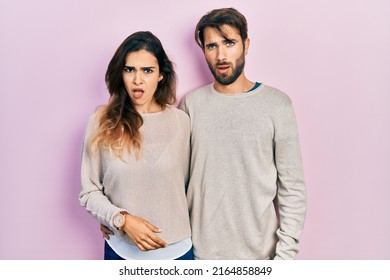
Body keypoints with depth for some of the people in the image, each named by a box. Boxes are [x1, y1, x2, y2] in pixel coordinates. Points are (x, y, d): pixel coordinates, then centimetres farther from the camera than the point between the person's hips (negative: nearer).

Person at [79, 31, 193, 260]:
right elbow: (89, 192, -3)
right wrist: (122, 219, -15)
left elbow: (184, 183, 7)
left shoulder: (181, 120, -4)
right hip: (121, 249, 0)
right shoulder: (103, 122, -7)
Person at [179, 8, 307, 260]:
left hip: (258, 250, -1)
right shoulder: (192, 103, -2)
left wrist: (286, 255, -10)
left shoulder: (277, 104, -9)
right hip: (201, 248, 2)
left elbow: (293, 187, -7)